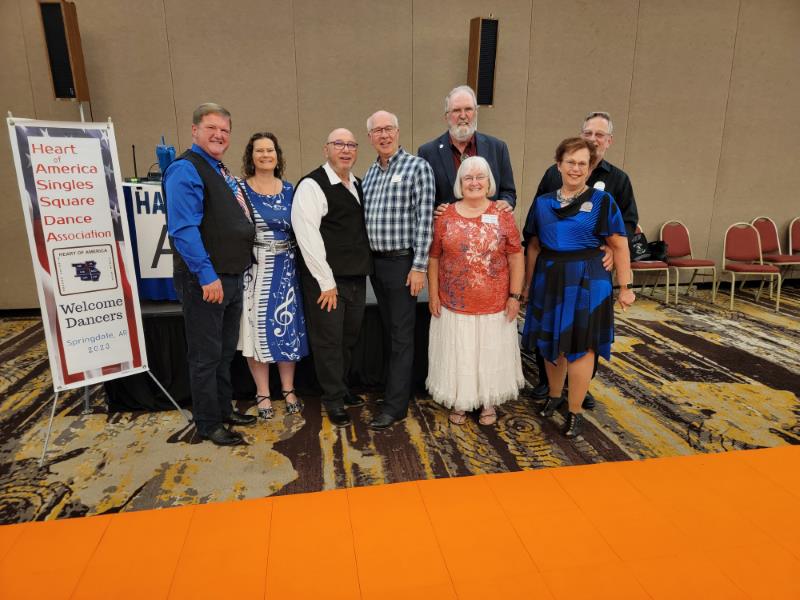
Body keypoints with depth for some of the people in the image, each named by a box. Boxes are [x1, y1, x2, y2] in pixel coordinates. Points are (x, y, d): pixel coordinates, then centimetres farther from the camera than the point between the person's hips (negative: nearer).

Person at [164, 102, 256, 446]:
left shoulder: (222, 172, 16)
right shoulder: (186, 170, -13)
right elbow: (184, 230, -22)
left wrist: (237, 269, 14)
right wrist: (207, 276, -25)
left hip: (232, 277, 9)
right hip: (205, 281, -9)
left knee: (225, 352, 20)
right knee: (206, 356, 4)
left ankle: (224, 410, 36)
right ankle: (208, 425, 19)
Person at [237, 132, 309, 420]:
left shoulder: (290, 190, 8)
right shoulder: (239, 189, -1)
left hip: (285, 268, 3)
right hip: (253, 269, -2)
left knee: (288, 328, 7)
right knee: (257, 329, 3)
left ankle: (288, 389, 22)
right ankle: (263, 394, 18)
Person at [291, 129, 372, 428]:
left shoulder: (358, 185, 13)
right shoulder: (312, 185, -12)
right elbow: (307, 236, -17)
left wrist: (364, 269, 10)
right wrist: (327, 282, -17)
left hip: (357, 277, 8)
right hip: (327, 279, -7)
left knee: (349, 338, 18)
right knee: (328, 340, 4)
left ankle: (341, 388, 38)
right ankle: (334, 400, 22)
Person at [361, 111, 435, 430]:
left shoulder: (417, 167, -7)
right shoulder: (370, 172, 13)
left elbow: (424, 219, -13)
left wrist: (419, 266, -17)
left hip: (402, 262, -7)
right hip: (375, 261, 7)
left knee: (401, 335, 0)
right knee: (389, 330, 15)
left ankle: (395, 405, 7)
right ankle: (403, 385, 30)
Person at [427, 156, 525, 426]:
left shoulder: (503, 216, -2)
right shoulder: (445, 217, 0)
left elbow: (516, 257, -1)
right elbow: (433, 258, 3)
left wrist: (515, 295, -5)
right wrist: (433, 295, 0)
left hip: (495, 305, 0)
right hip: (454, 305, 0)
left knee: (491, 354, 13)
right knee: (457, 355, 10)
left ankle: (488, 403, 33)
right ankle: (458, 402, 30)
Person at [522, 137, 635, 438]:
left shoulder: (602, 201, -3)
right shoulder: (542, 203, 6)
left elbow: (619, 246, -4)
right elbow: (534, 246, 10)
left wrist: (625, 287, -6)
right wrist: (528, 284, 11)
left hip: (587, 281, -3)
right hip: (549, 279, 3)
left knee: (580, 347, 3)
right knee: (551, 343, 13)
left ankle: (575, 412, 19)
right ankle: (554, 396, 37)